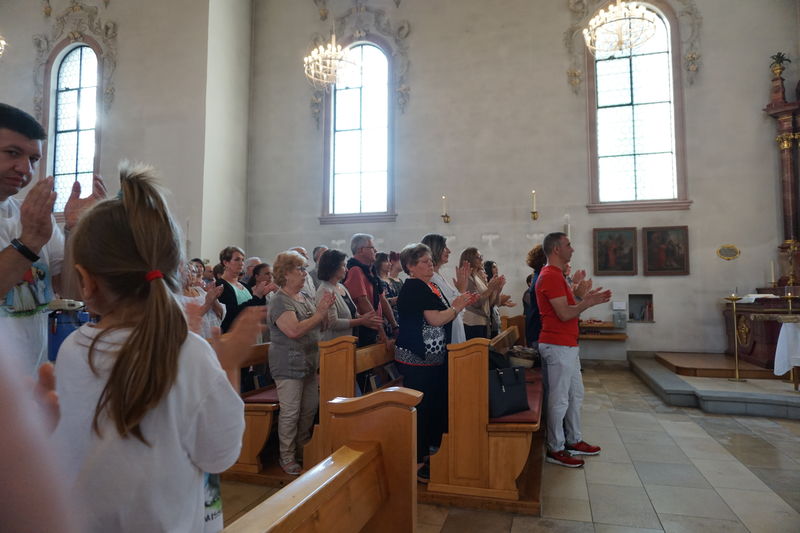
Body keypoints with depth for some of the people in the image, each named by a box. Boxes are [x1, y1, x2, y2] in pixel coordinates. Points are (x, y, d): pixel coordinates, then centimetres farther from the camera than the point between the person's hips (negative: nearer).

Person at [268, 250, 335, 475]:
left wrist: (324, 309, -3)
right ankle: (287, 458, 17)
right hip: (288, 365, -8)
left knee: (310, 410, 15)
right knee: (290, 413, 1)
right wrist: (320, 313, -21)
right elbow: (294, 330, -27)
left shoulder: (305, 296, 10)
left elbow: (318, 326, 15)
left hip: (309, 363, 8)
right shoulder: (280, 301, -14)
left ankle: (302, 450, 32)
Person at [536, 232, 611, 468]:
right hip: (558, 346, -11)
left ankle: (573, 441, 30)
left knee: (575, 394, 18)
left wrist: (583, 298, 6)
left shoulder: (556, 275, 16)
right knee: (559, 399, -1)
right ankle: (556, 450, 10)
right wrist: (588, 302, -8)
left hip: (567, 345, 11)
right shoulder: (551, 276, -18)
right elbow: (564, 314, -21)